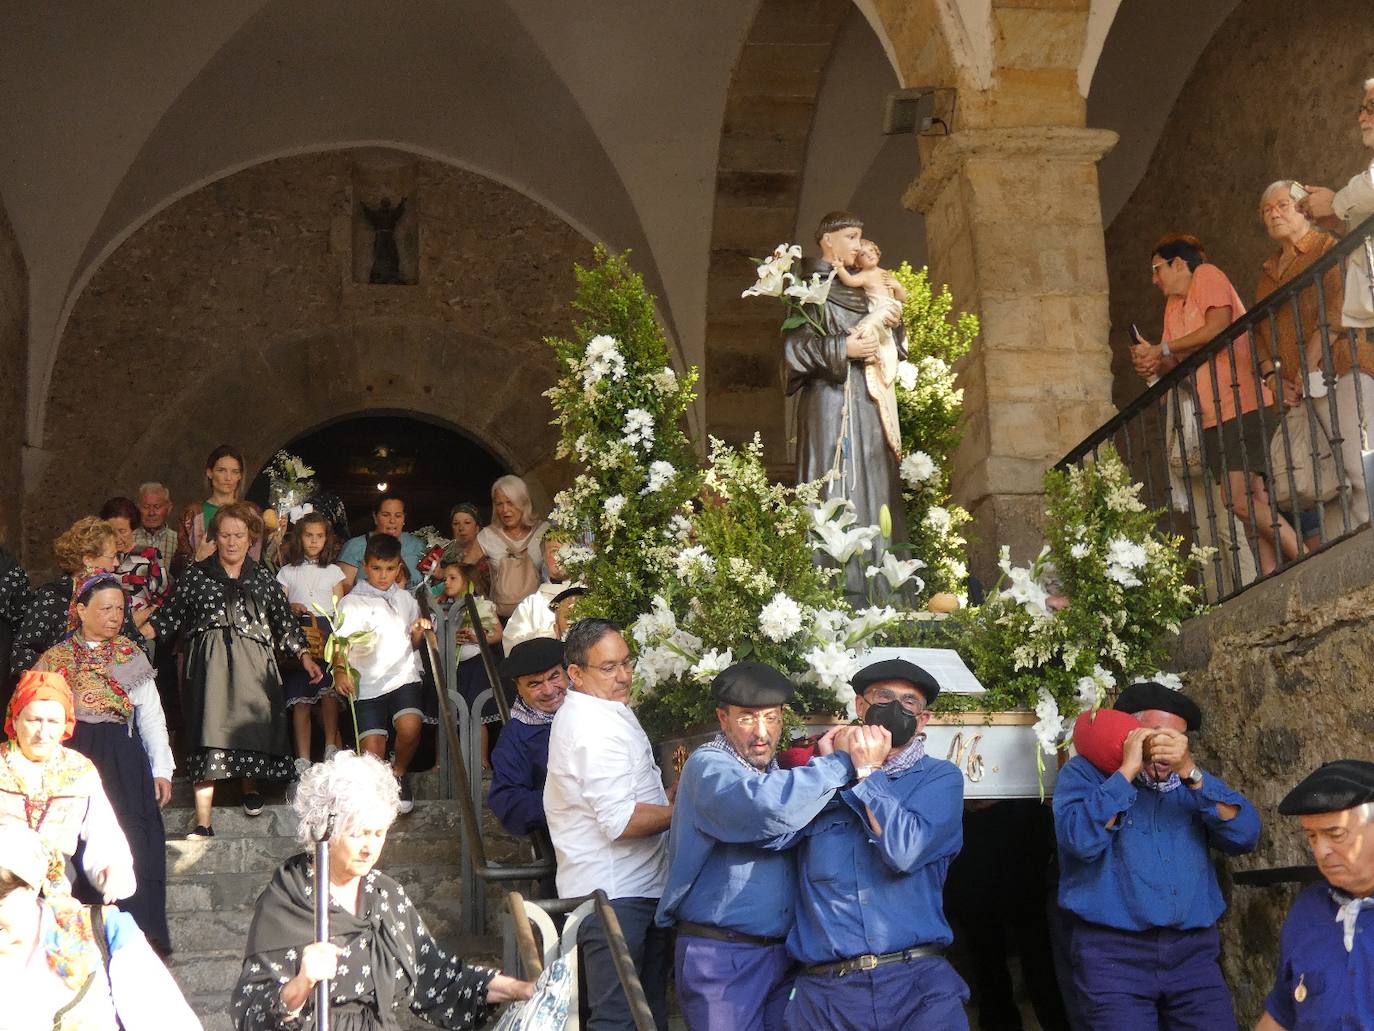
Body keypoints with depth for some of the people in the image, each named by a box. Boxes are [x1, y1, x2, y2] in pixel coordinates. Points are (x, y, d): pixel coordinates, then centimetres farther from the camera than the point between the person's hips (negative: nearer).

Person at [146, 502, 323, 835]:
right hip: (210, 664, -2)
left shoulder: (263, 579, 14)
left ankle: (250, 788, 30)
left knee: (252, 724, -2)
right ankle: (203, 822, -12)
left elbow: (285, 623, 16)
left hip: (254, 663, 2)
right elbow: (171, 616, 11)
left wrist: (305, 656, 7)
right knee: (209, 733, -10)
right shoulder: (196, 575, 10)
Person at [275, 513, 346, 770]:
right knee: (300, 700, -5)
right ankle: (302, 759, -4)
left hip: (328, 635, 0)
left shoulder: (333, 571, 16)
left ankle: (331, 747, -13)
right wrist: (291, 609, -11)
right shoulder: (288, 571, 14)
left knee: (329, 691, -20)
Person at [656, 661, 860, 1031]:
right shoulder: (708, 767, -10)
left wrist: (827, 762, -6)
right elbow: (768, 807, -30)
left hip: (783, 953, 7)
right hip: (721, 956, -7)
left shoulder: (773, 772, 16)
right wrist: (840, 763, -21)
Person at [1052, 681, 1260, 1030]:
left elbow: (1245, 836, -2)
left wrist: (1190, 772, -12)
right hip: (1114, 953, -4)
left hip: (1193, 951, 4)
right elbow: (1082, 840, -17)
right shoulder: (1085, 773, 2)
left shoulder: (1193, 780, 15)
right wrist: (1127, 770, -12)